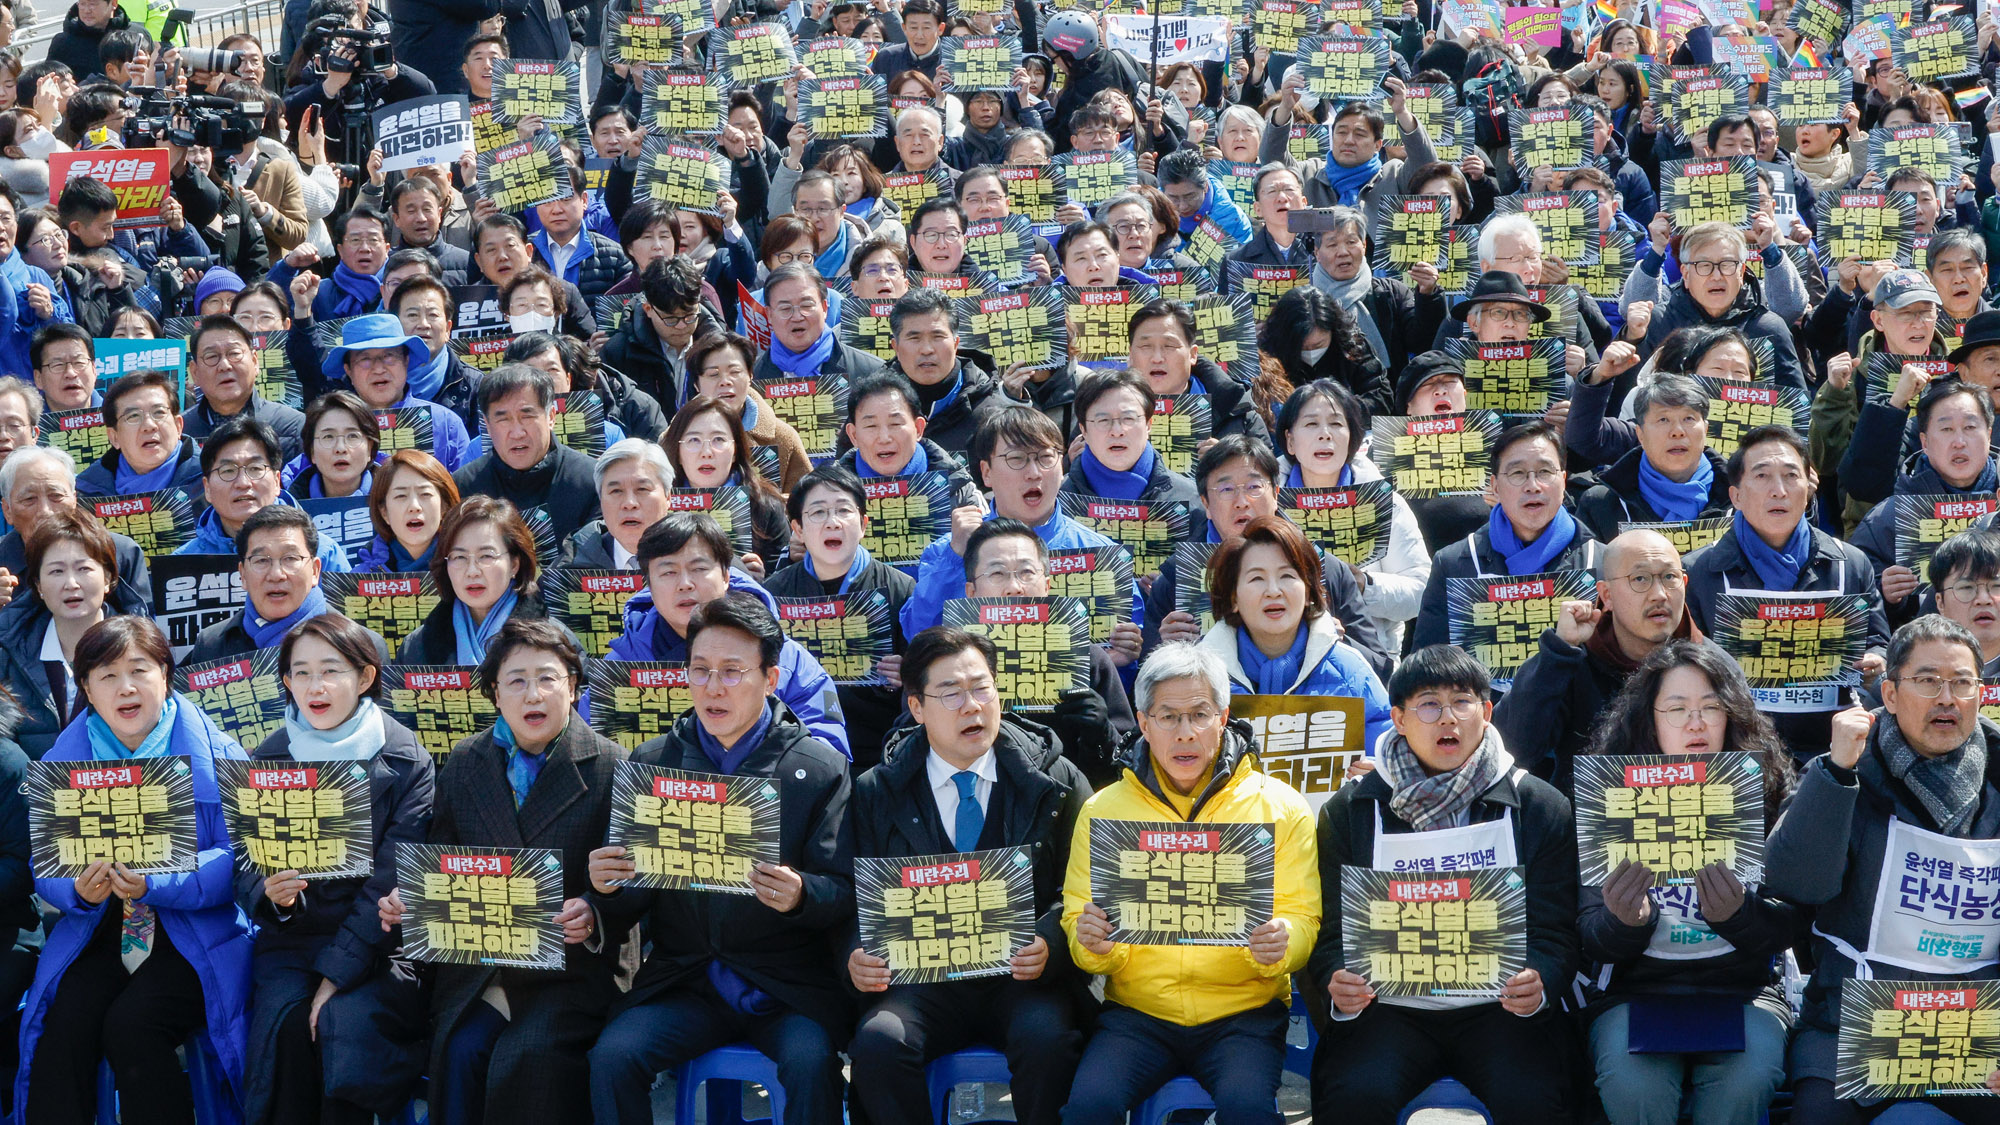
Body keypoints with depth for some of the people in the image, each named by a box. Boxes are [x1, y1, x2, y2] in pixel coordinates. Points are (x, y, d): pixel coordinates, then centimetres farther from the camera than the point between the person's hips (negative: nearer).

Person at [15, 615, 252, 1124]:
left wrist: (155, 885, -25)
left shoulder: (214, 753, -3)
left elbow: (236, 858, -11)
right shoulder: (62, 761, 7)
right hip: (97, 930, 3)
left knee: (131, 1026, -26)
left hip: (196, 934, -3)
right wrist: (79, 890, -19)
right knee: (64, 1026, -23)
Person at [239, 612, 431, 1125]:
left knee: (347, 1020, -30)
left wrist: (337, 972, -17)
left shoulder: (406, 761, -1)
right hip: (290, 942, 2)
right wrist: (270, 893, -20)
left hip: (376, 947, -2)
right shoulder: (266, 761, 7)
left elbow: (393, 883, -8)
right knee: (286, 1019, -27)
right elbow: (245, 867, 5)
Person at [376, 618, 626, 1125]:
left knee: (525, 1059, -28)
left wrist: (593, 916, -21)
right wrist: (406, 901, -6)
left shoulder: (612, 768, 1)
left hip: (568, 972, -3)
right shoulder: (463, 763, 13)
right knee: (459, 1052, -24)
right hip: (472, 966, 3)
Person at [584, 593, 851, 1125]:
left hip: (789, 986, -2)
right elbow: (625, 914, 10)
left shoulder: (821, 768, 2)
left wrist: (800, 895, -24)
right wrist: (608, 889, -14)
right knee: (612, 1056, -23)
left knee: (810, 1061, -31)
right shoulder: (652, 762, 10)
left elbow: (845, 895, -2)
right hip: (684, 980, 3)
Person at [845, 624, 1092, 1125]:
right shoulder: (876, 792, 8)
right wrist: (855, 959, -15)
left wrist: (1050, 945, -19)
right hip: (923, 979, 1)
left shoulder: (1056, 780, 6)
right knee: (878, 1040, -29)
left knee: (1045, 1039, -32)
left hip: (1023, 975, -1)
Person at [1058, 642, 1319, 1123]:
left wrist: (1279, 944, -20)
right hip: (1137, 1011, 1)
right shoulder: (1102, 810, 8)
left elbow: (1302, 920, 3)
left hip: (1243, 1011, -1)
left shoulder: (1281, 807, 5)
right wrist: (1092, 944, -16)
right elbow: (1078, 921, 8)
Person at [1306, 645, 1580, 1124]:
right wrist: (1337, 985, -18)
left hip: (1500, 1008, 0)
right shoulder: (1350, 811, 8)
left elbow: (1554, 931, 4)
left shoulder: (1540, 808, 8)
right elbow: (1332, 928, 5)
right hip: (1390, 1008, 0)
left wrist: (1539, 981, -19)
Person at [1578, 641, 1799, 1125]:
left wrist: (1738, 913, -27)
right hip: (1637, 990, 0)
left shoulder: (1769, 793, 3)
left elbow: (1786, 929, -3)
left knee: (1745, 1082, -32)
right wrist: (1626, 922, -26)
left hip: (1742, 991, 0)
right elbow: (1591, 940, -1)